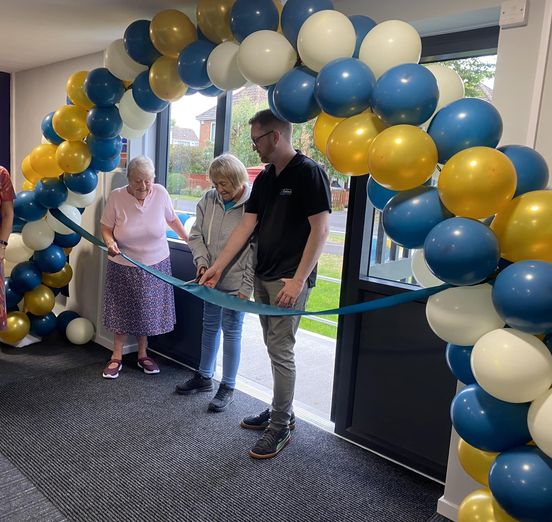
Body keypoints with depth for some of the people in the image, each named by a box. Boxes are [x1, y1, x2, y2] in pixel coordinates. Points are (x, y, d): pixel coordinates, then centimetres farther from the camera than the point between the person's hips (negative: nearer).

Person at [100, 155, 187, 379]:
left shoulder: (160, 193, -9)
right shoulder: (116, 197, -14)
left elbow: (172, 219, 7)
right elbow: (106, 228, -7)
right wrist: (110, 243, -27)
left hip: (155, 266, 2)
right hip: (123, 266, -1)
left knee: (148, 311, 12)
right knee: (122, 311, 10)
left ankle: (142, 355, 30)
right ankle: (117, 358, 25)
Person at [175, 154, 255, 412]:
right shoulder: (209, 199, -1)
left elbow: (257, 251, -18)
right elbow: (196, 235, 6)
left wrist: (247, 287, -18)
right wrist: (201, 262, -10)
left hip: (236, 282, -6)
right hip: (211, 278, 6)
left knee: (231, 331, 5)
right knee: (210, 326, 19)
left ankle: (228, 387, 22)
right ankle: (204, 377, 38)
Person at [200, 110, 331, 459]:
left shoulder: (309, 173, -11)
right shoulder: (265, 179, 11)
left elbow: (320, 229, -15)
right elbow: (246, 227, 11)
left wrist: (298, 280, -19)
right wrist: (217, 268, 8)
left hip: (290, 279, -7)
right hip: (264, 276, 8)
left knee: (280, 349, -3)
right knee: (275, 347, 14)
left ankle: (280, 427, 12)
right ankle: (282, 412, 30)